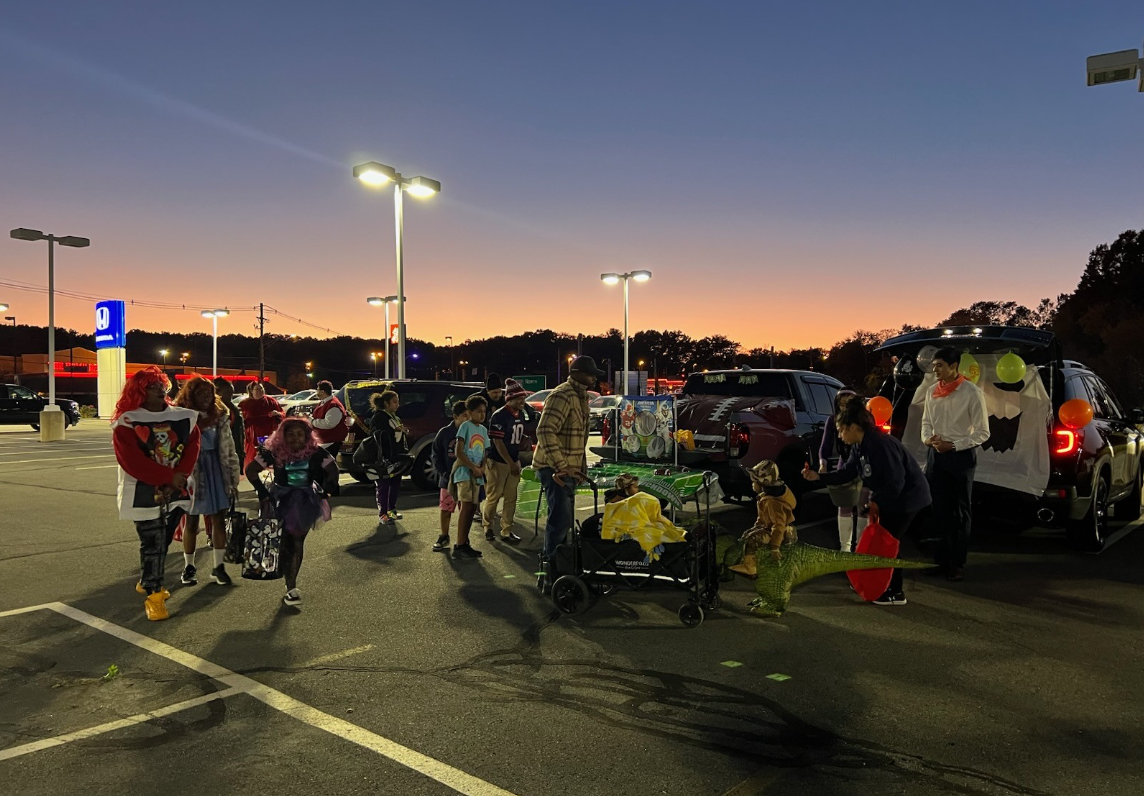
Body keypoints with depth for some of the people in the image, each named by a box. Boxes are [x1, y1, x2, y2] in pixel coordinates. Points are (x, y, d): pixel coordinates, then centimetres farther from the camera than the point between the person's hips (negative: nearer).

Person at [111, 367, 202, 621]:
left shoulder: (184, 417, 5)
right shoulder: (127, 422, -7)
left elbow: (191, 449, -3)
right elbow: (131, 460, -16)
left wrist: (177, 481, -16)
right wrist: (168, 477, -19)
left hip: (175, 492, 5)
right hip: (144, 493, -4)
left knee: (162, 542, 16)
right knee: (153, 545, -3)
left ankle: (147, 582, 36)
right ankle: (154, 596, 6)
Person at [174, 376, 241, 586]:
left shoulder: (220, 417, 3)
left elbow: (229, 449, 5)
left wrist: (234, 479, 2)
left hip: (217, 472, 3)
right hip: (192, 474, -3)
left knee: (219, 520, 5)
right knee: (191, 522, 10)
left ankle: (219, 566, 16)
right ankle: (189, 567, 25)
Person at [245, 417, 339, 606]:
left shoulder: (316, 452, -11)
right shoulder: (274, 452, -13)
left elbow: (333, 470, -1)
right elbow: (250, 470, -6)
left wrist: (323, 491, -6)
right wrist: (263, 493, -8)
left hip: (306, 502, 1)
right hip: (282, 501, -1)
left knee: (298, 543, 5)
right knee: (286, 544, -6)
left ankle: (291, 584, 17)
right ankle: (291, 587, 1)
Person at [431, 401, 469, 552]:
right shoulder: (445, 433, -2)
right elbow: (436, 455, 3)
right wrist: (443, 473, -6)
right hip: (448, 479, 0)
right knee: (445, 509, 7)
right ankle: (444, 537, 23)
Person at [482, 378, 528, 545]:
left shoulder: (521, 415, 6)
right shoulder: (499, 416, -17)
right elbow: (498, 442, -18)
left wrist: (526, 440, -5)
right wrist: (510, 463, -20)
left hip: (514, 461, 7)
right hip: (499, 462, -7)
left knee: (511, 498, 7)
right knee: (493, 497, 5)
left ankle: (506, 531, 14)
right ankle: (488, 527, 23)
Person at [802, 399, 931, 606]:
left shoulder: (879, 444, -28)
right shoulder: (859, 447, 4)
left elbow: (896, 480, -27)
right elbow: (847, 473, 8)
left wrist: (876, 501, -16)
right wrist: (818, 477, -3)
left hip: (907, 497, -10)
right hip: (891, 498, 10)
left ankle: (896, 593, 7)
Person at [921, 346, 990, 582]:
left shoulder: (972, 393, -11)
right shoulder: (932, 392, 5)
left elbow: (982, 433, -9)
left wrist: (953, 445, -17)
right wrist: (928, 438, -6)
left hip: (961, 456, -5)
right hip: (936, 454, 5)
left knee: (960, 511, 5)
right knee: (938, 509, 10)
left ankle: (958, 563, 14)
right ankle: (941, 559, 21)